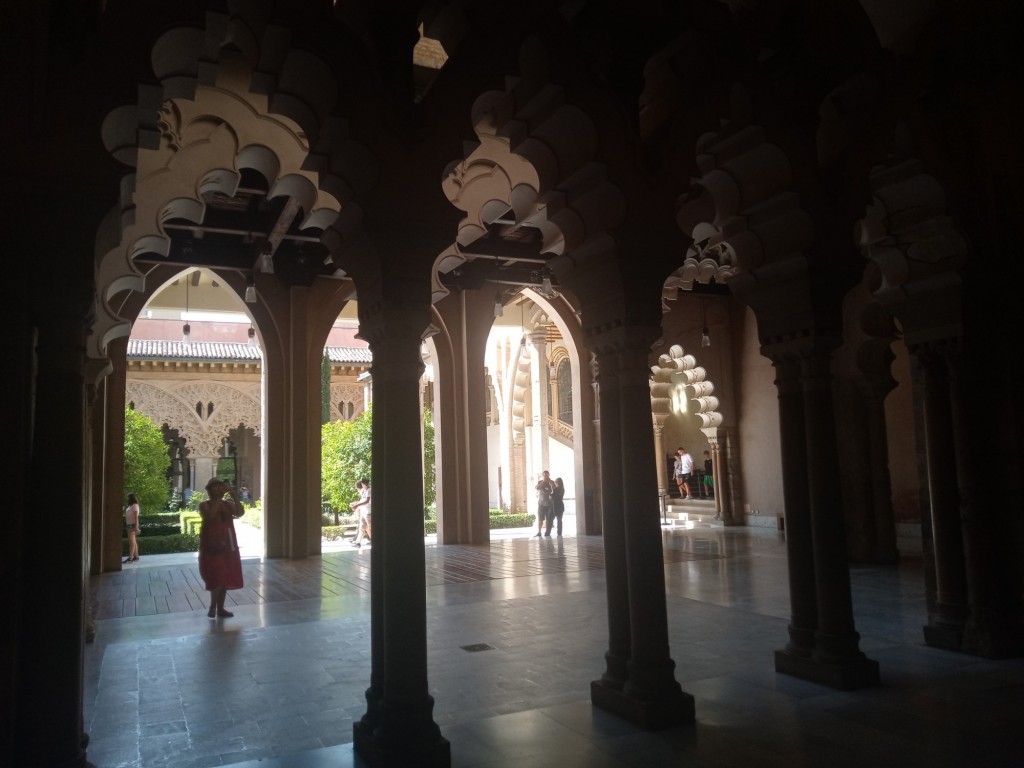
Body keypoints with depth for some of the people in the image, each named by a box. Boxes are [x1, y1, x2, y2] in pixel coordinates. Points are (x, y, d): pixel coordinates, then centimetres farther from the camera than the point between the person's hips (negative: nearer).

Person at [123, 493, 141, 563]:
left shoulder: (134, 506, -12)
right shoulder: (130, 506, 16)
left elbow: (136, 517, -18)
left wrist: (136, 527, -22)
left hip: (133, 525, -10)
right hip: (130, 525, 10)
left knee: (131, 541, -13)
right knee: (133, 541, 10)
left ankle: (130, 558, -18)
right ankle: (136, 556, 13)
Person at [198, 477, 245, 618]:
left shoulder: (228, 504, 8)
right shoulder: (205, 505, -4)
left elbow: (240, 512, -9)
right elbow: (210, 515, -25)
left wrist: (233, 495, -15)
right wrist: (219, 498, -24)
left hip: (228, 546, 5)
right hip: (212, 546, -5)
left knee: (226, 577, 8)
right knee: (216, 577, -13)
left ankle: (220, 608, 18)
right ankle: (213, 606, 5)